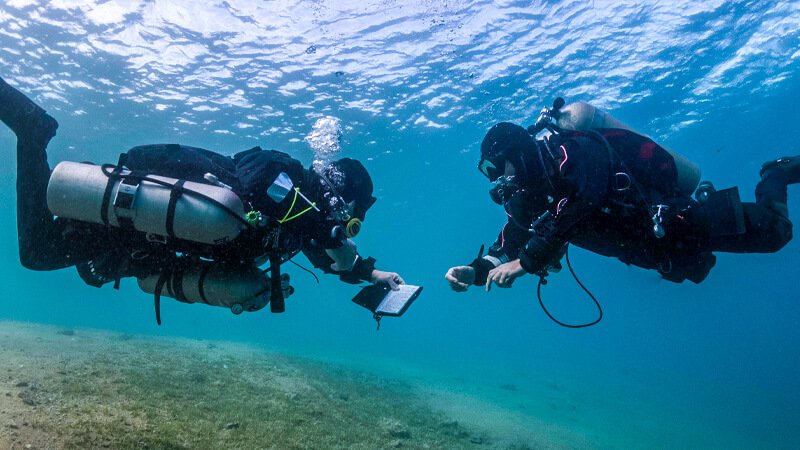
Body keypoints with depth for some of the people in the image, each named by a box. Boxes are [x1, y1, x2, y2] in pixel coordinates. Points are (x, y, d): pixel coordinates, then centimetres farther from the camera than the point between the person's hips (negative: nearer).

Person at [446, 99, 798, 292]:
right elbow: (505, 251, -2)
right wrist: (473, 271, -22)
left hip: (675, 219, -8)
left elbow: (587, 197, -46)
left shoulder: (566, 150, -29)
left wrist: (526, 260, -45)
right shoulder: (525, 201, -5)